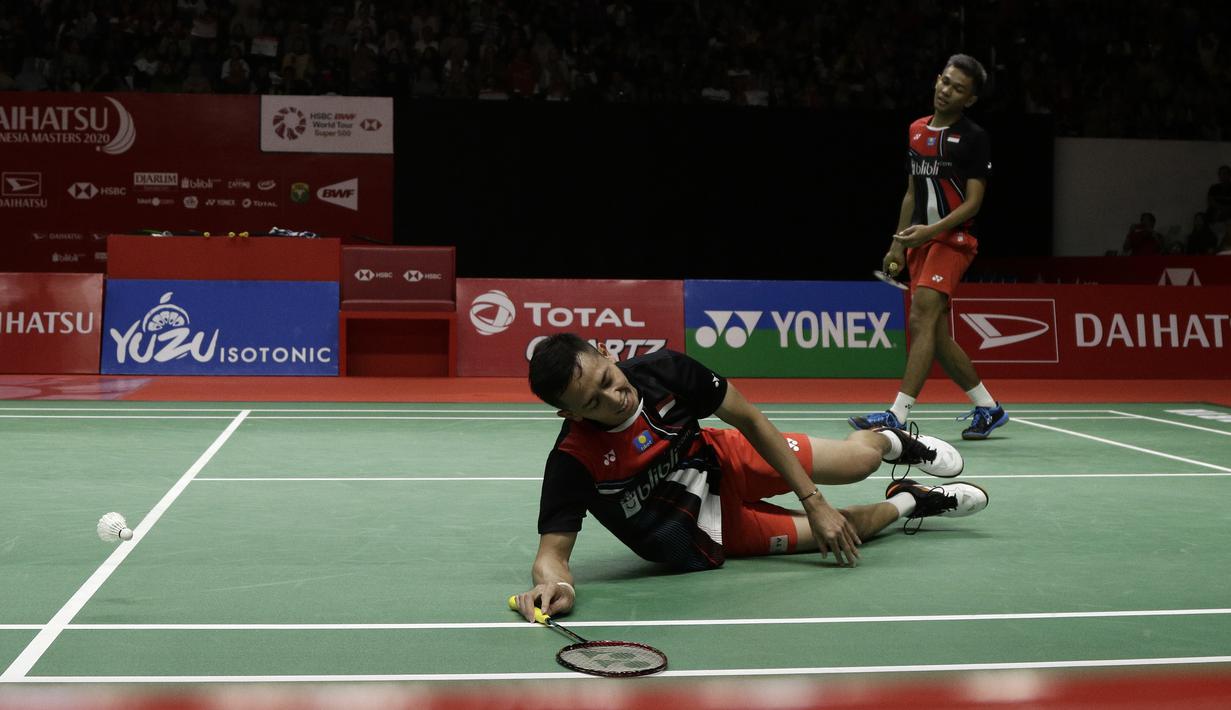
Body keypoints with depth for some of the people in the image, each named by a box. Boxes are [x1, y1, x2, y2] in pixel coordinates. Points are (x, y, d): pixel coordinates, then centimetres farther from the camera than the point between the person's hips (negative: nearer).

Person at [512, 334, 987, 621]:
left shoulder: (662, 370, -28)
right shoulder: (573, 461, -36)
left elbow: (749, 421, -15)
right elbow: (552, 551, -31)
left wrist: (814, 501, -16)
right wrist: (556, 584, -58)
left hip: (724, 462, 2)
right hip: (712, 527, -2)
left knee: (860, 459, -3)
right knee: (845, 531, -4)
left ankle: (891, 442, 38)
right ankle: (907, 502, 33)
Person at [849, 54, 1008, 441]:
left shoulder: (973, 137, -4)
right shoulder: (917, 130, 15)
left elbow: (973, 202, -10)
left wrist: (931, 230, -23)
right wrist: (898, 243, 17)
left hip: (952, 238, -7)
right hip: (921, 240, 7)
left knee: (922, 319, -20)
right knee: (938, 336, 8)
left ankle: (898, 415, -25)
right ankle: (988, 408, 23)